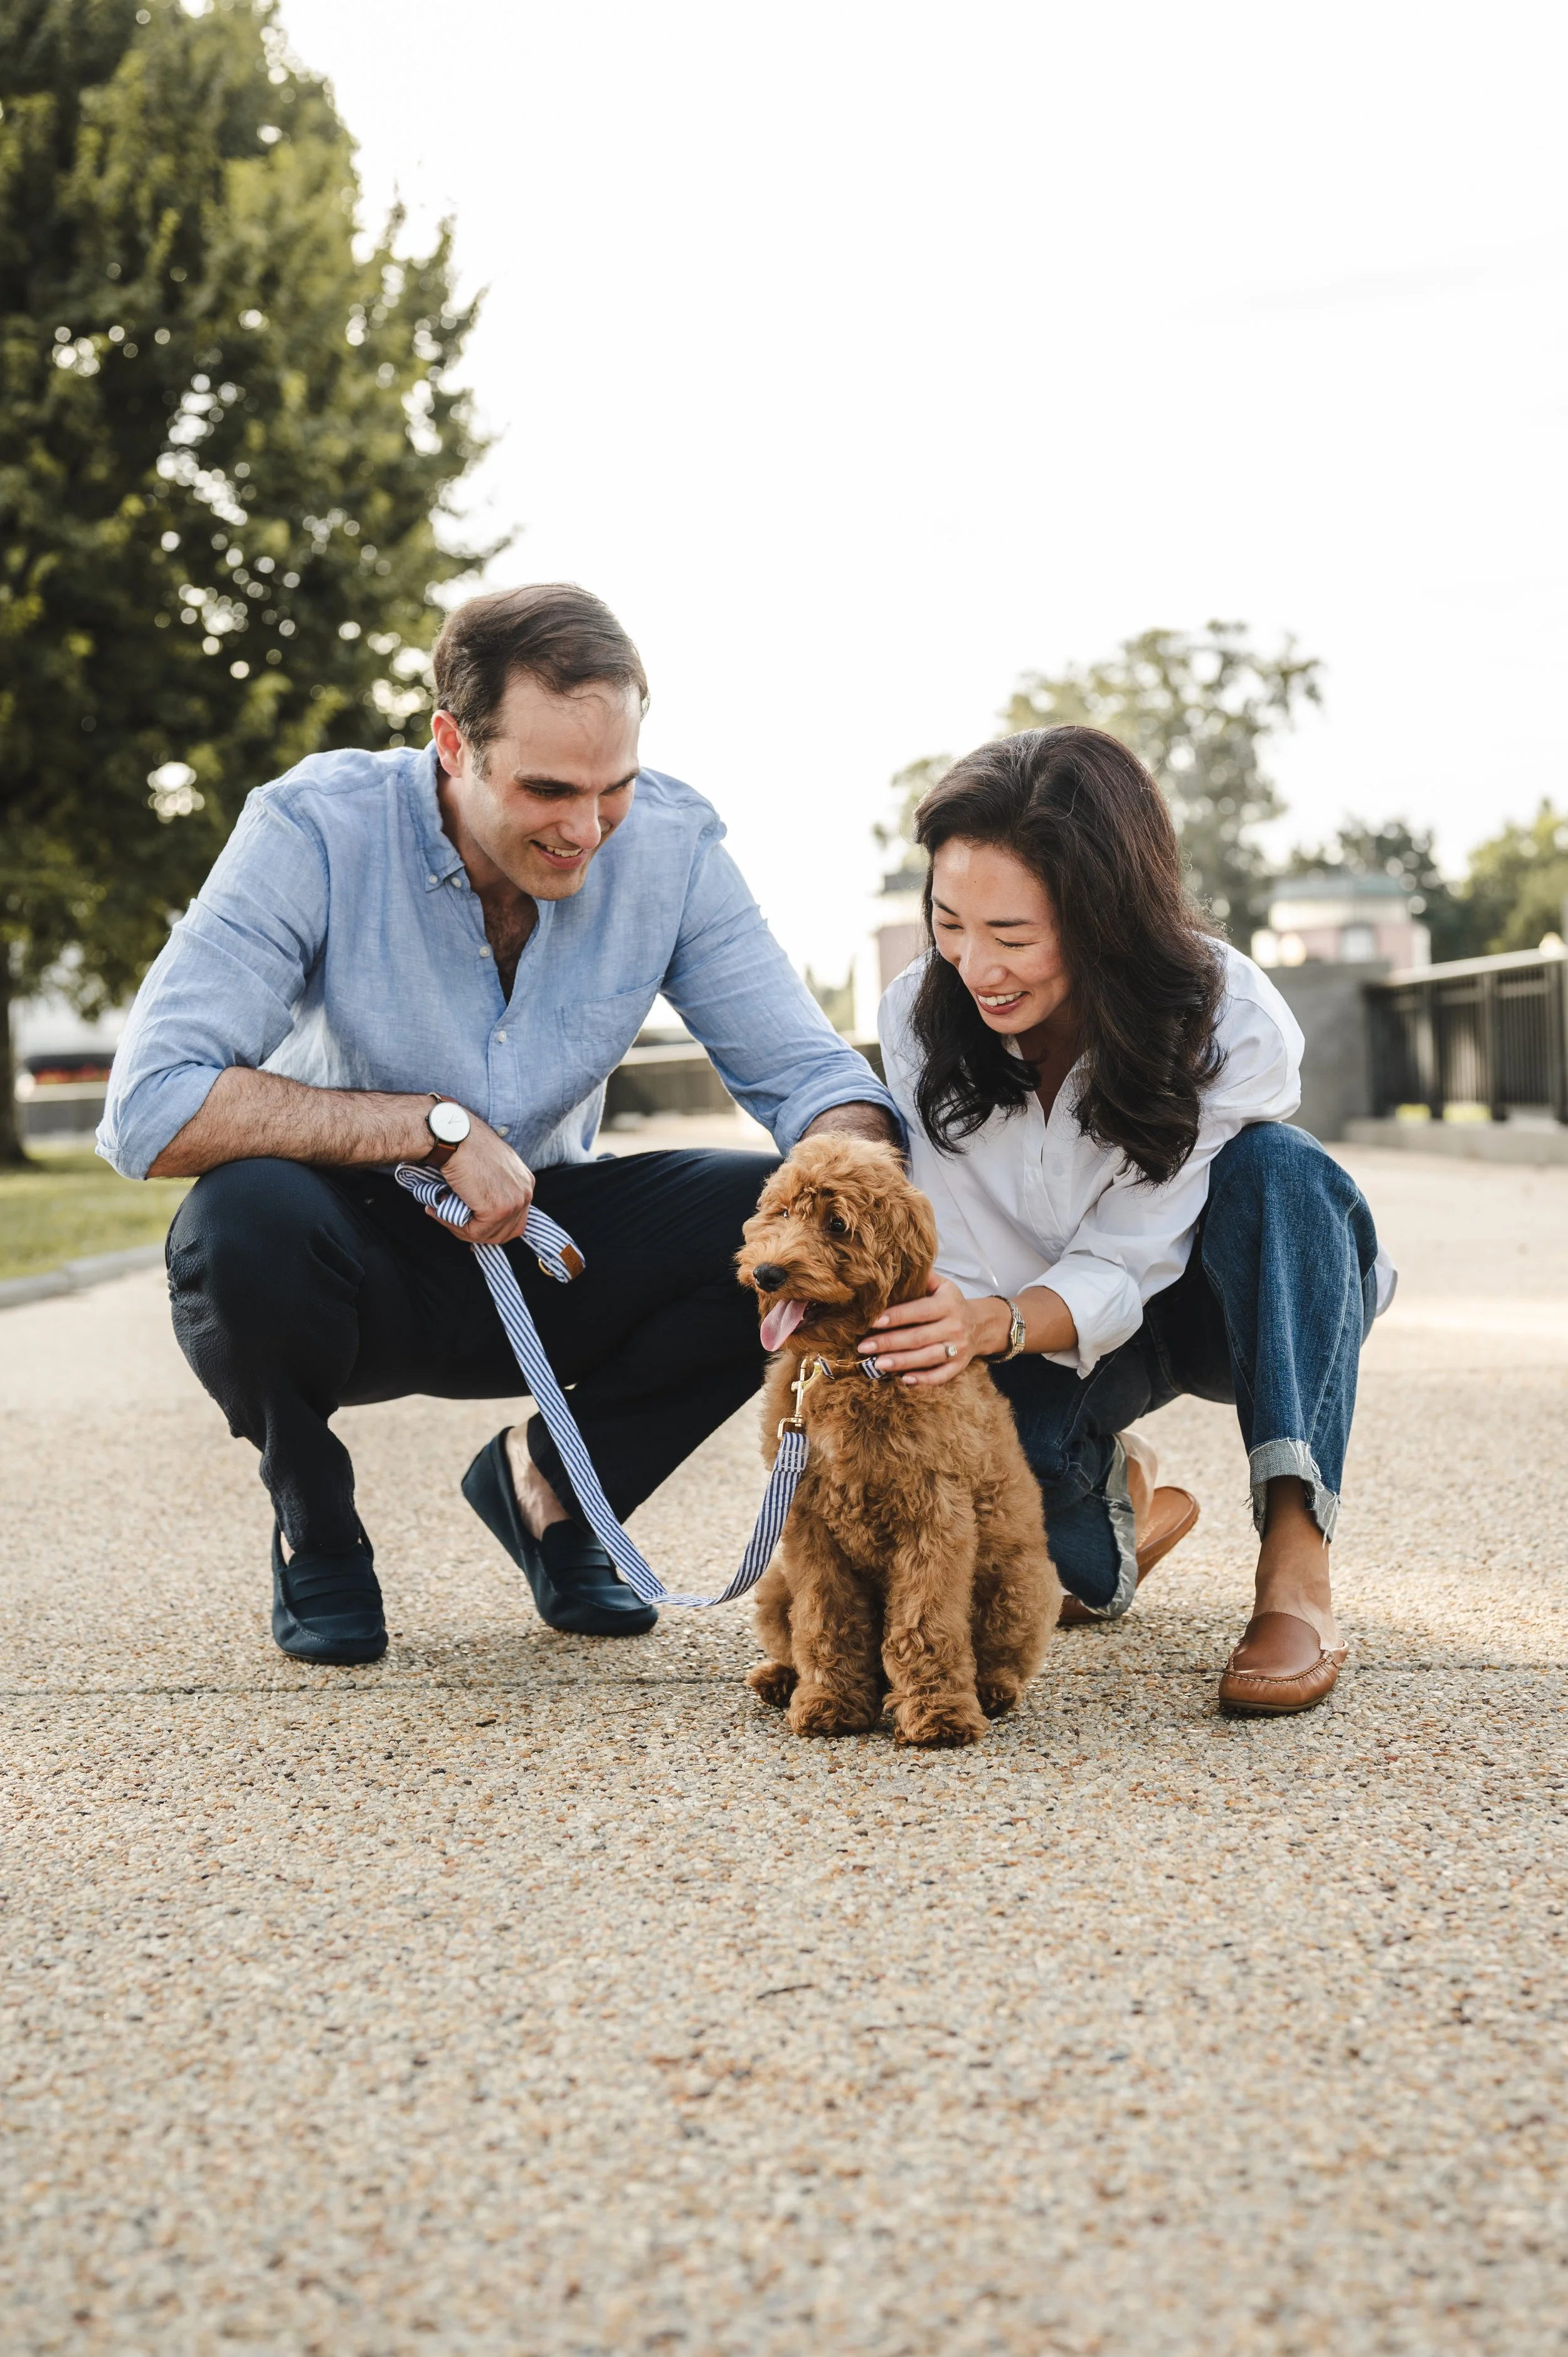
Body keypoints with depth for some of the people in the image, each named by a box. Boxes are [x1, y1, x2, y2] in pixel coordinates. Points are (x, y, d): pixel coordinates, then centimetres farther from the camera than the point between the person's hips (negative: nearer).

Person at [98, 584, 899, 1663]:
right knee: (244, 1219, -37)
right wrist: (438, 1125, -30)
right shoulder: (315, 832, -23)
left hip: (539, 1251, 3)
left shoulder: (672, 841, -14)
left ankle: (549, 1478, 6)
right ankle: (314, 1522, -2)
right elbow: (150, 1110, -31)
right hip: (352, 1254, -3)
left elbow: (812, 1073, -12)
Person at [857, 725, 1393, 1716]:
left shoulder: (1233, 1026, -30)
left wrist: (998, 1324, -51)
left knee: (1276, 1166, -36)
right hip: (1042, 1331, 2)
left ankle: (1297, 1567, -35)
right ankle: (1122, 1502, 8)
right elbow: (965, 1271, -20)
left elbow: (1120, 1270, -30)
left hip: (1248, 1301, -2)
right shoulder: (923, 1014, -20)